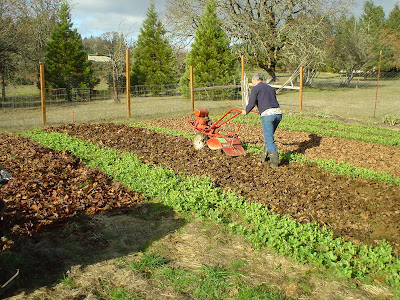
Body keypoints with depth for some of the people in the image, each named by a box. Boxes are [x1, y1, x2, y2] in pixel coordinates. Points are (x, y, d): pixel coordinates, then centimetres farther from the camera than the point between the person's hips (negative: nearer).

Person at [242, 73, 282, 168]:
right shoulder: (271, 88, 25)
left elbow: (252, 103, -4)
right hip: (278, 113, 7)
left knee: (269, 139, -4)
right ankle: (264, 156, 29)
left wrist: (246, 111, 14)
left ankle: (274, 162, -7)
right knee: (268, 136, 20)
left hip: (267, 114, -7)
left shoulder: (256, 88, 5)